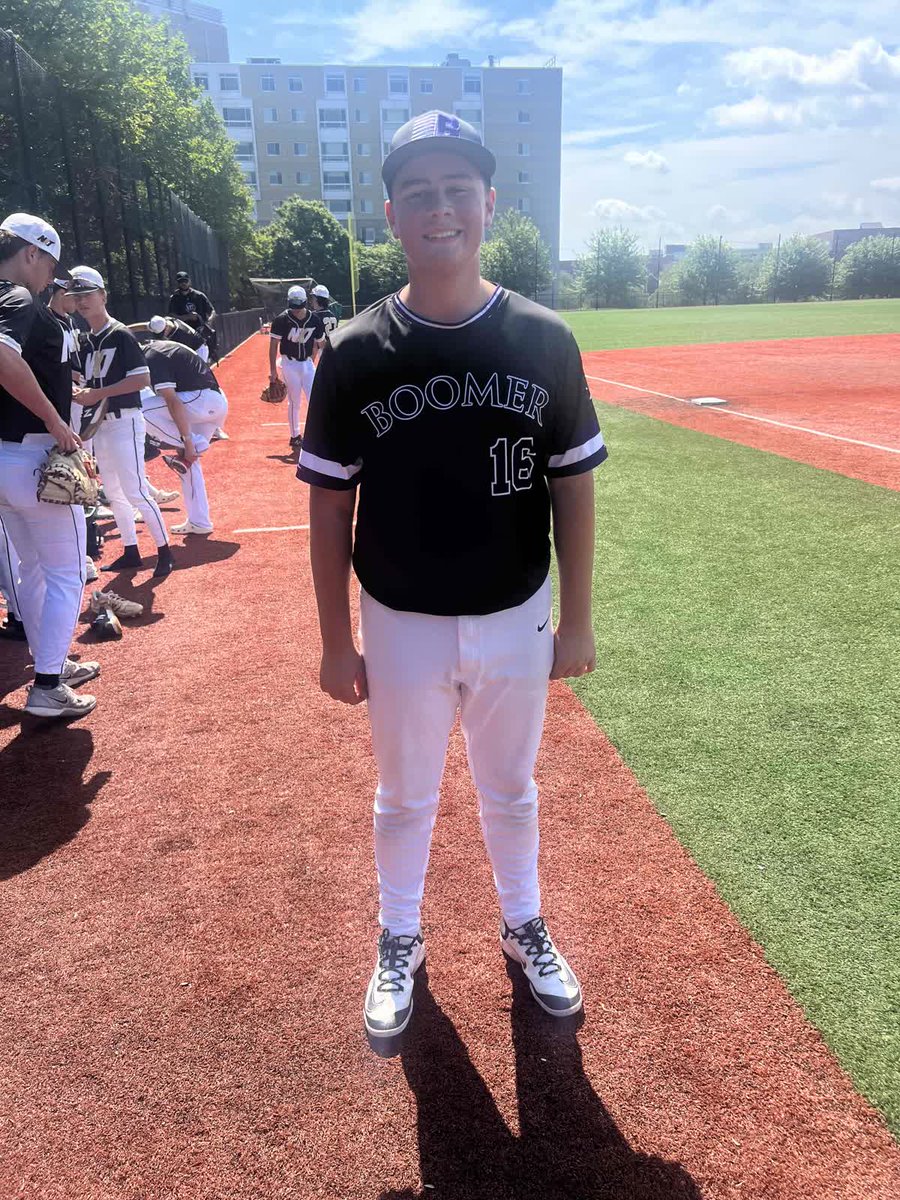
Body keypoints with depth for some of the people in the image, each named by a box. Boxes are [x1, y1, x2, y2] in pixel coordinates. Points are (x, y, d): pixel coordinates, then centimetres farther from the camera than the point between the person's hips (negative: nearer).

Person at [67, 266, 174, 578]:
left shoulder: (120, 334, -11)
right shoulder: (86, 340, 12)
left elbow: (142, 379, -18)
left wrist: (97, 394, -20)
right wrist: (81, 392, -5)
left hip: (124, 421, -8)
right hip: (100, 423, 9)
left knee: (135, 491, -10)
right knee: (113, 492, 13)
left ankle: (164, 551, 2)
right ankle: (131, 552, 23)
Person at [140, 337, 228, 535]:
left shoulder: (152, 358, -10)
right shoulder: (157, 347, 20)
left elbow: (173, 402, -20)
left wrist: (187, 441, -22)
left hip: (201, 400, -10)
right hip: (218, 403, 10)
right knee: (189, 459, 16)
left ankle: (195, 443, -8)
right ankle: (199, 522, 17)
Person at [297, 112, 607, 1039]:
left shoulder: (544, 341, -6)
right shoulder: (354, 354, -9)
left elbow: (572, 485, 0)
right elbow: (330, 506, -4)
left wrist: (576, 620, 0)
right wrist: (337, 642, -2)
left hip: (515, 623, 1)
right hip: (403, 628, 0)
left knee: (510, 790, 21)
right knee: (404, 798, 18)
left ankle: (523, 926, 47)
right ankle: (400, 940, 44)